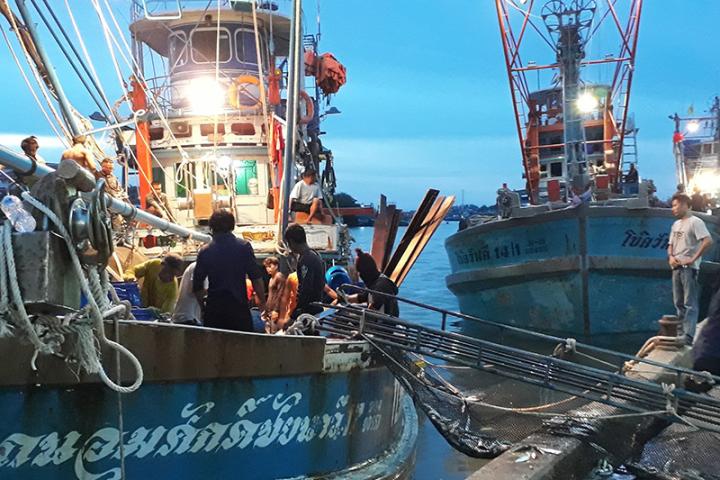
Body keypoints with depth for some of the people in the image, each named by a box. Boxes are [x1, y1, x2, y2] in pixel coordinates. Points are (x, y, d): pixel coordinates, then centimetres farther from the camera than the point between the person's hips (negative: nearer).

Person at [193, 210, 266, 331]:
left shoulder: (204, 252, 0)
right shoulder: (244, 246, -4)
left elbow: (197, 286, 4)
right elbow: (256, 278, -5)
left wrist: (203, 305, 19)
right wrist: (262, 301, 6)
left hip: (213, 309, 1)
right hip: (239, 306, -1)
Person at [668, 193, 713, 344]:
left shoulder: (695, 222, -8)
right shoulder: (676, 224, 19)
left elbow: (708, 241, -20)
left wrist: (692, 259, -19)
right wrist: (670, 257, 2)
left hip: (689, 268, -9)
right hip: (676, 268, 9)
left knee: (690, 304, -9)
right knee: (679, 303, 12)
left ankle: (688, 337, -12)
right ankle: (681, 333, 20)